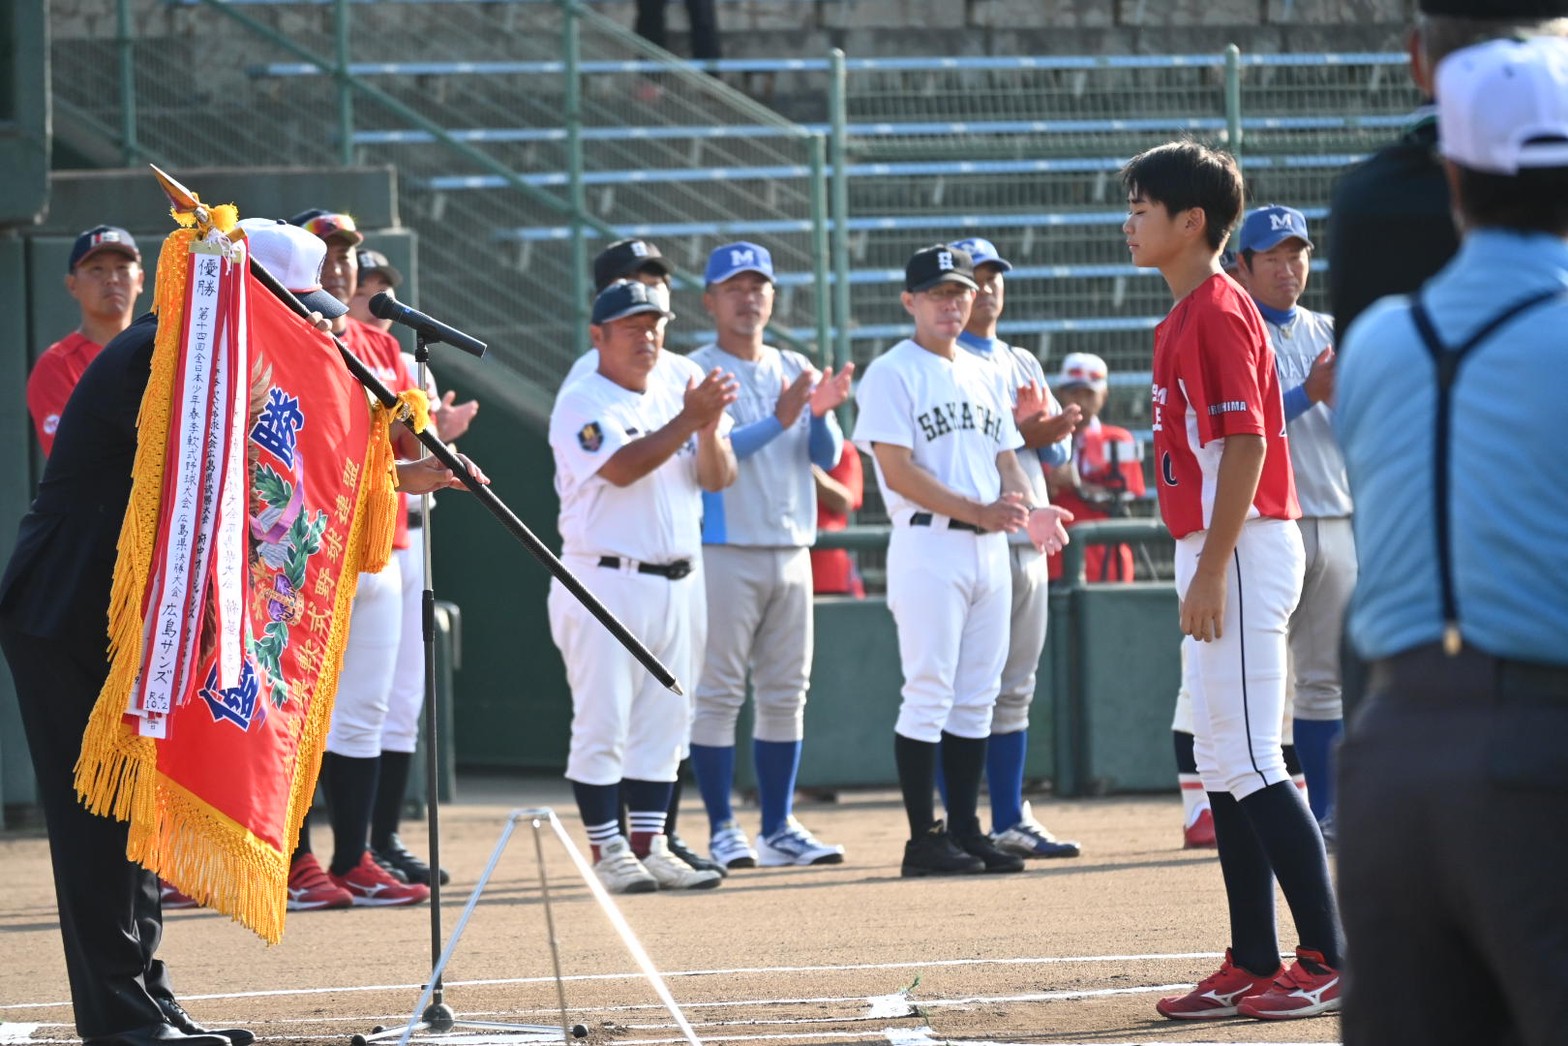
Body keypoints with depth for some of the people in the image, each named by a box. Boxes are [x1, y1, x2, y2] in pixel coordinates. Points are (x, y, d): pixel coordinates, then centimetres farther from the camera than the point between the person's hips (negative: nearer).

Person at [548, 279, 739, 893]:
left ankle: (649, 847, 14)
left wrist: (710, 429, -15)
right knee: (603, 724, -5)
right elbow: (624, 467, -23)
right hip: (605, 583, -6)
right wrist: (689, 420, -28)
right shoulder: (582, 404, -7)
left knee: (663, 726, 9)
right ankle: (608, 854, -1)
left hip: (675, 583, 7)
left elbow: (717, 478, 5)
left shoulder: (682, 382, 11)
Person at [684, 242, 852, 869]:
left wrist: (821, 415, -13)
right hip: (723, 551, -6)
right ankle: (722, 831, -4)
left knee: (786, 694, 7)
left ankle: (779, 829, 12)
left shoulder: (796, 372, 14)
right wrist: (778, 421, -25)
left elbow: (827, 457, 8)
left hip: (791, 551, 6)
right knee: (718, 693, -6)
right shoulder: (695, 374, -3)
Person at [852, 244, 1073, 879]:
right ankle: (924, 839, -7)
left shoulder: (986, 376, 18)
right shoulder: (893, 373, -4)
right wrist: (977, 511, -20)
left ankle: (965, 830, 12)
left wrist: (1029, 510, -4)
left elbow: (1005, 459, 18)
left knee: (976, 698, 8)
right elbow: (898, 470, -13)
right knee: (929, 695, -8)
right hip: (928, 545, -7)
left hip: (989, 547, 7)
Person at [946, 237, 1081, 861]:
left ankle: (1010, 821, 15)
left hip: (1027, 542, 8)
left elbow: (1057, 449, 17)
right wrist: (1021, 434, -20)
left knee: (1014, 689, 10)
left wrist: (1053, 433, -6)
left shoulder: (1022, 364, 20)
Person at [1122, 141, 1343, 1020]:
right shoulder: (1188, 316, 17)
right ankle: (1254, 966, 14)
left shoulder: (1217, 312, -14)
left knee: (1251, 763, -12)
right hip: (1220, 554, 11)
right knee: (1225, 765, 11)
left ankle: (1328, 962, -12)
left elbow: (1246, 445, -20)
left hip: (1242, 550, -11)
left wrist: (1212, 570, -23)